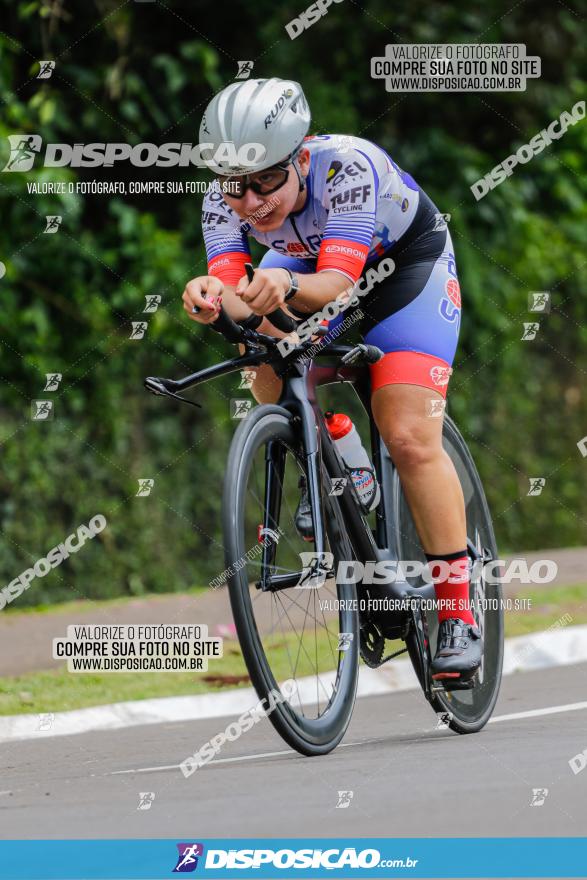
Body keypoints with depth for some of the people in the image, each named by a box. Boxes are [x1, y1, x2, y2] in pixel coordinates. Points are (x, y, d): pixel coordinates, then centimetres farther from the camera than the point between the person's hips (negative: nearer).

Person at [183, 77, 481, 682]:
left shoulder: (347, 167, -39)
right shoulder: (225, 202, -26)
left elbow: (338, 286, -47)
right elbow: (234, 297, -37)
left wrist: (287, 286, -68)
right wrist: (214, 297, -60)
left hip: (407, 259, -4)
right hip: (309, 260, 4)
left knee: (410, 441, -17)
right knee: (264, 340, -27)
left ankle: (458, 615, -6)